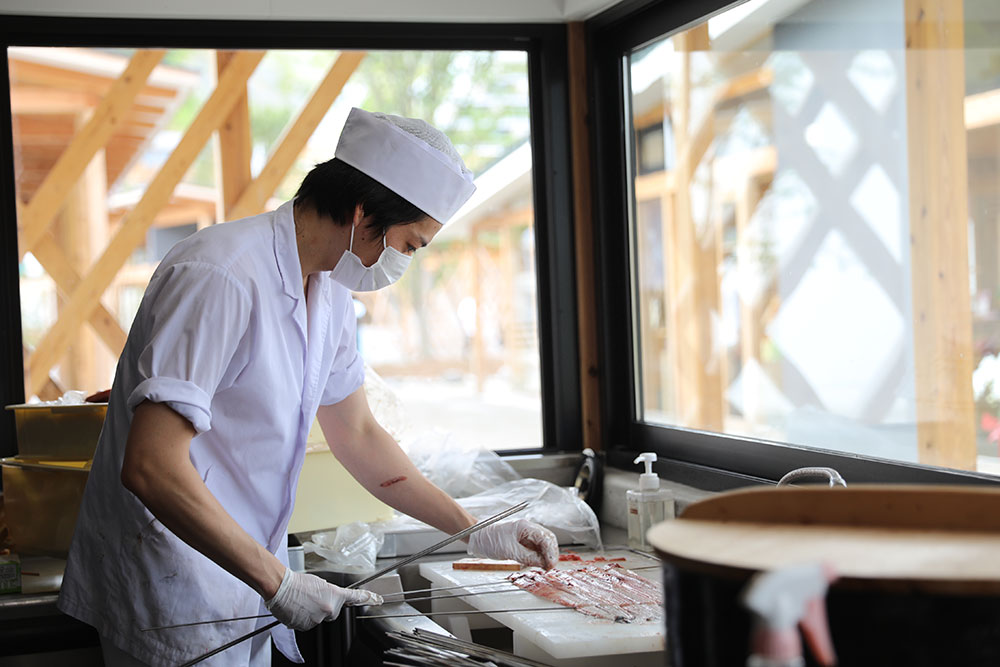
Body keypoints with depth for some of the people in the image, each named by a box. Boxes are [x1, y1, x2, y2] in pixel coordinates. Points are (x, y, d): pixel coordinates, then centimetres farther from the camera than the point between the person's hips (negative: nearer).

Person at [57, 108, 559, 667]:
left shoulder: (329, 290, 6)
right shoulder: (222, 278, -24)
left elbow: (357, 434, 16)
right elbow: (150, 468, -30)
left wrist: (475, 531, 13)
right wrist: (276, 580, -26)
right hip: (174, 600, -8)